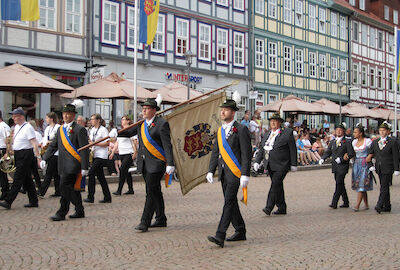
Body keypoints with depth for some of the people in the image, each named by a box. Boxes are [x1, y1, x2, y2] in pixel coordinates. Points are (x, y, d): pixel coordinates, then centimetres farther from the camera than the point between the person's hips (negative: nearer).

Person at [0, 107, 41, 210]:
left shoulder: (28, 127, -13)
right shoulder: (16, 127, 13)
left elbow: (34, 143, -18)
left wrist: (38, 156, -22)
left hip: (25, 155, -9)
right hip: (18, 155, 9)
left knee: (18, 179, -7)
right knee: (27, 179, 12)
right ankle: (33, 201, 19)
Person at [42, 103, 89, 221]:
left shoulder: (79, 129, -7)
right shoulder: (61, 129, 15)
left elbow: (84, 150, -10)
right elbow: (53, 145, 19)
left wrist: (84, 167, -15)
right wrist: (45, 159, 8)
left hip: (72, 165, -7)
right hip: (63, 165, 7)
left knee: (64, 186, -11)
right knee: (73, 188, 12)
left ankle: (61, 213, -3)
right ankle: (79, 211, 20)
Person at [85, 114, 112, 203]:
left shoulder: (103, 130, -9)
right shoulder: (92, 130, 16)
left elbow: (107, 143, -14)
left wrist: (95, 143, -19)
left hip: (101, 156, -9)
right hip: (95, 155, 9)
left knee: (91, 173, -15)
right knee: (100, 176, 9)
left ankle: (90, 197, -11)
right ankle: (107, 197, 14)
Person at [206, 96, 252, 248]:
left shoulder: (241, 130, -8)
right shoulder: (220, 131, 14)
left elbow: (246, 154, -12)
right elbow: (215, 153, 16)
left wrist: (245, 174, -17)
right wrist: (211, 171, 7)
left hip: (235, 173, -8)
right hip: (223, 173, 8)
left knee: (229, 202, -12)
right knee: (231, 203, 13)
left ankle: (220, 236, -17)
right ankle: (240, 232, 25)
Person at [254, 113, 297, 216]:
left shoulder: (287, 133, -2)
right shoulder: (267, 135, 15)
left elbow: (293, 150, -2)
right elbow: (261, 150, 16)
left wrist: (293, 164, -4)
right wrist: (257, 161, 5)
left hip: (281, 165, -6)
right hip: (270, 165, 6)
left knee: (275, 184, -14)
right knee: (278, 186, 10)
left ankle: (269, 207, -15)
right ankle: (282, 208, 17)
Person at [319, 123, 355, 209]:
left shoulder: (347, 142, -4)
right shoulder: (332, 142, 14)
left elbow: (351, 154, -9)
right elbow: (328, 152, 15)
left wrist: (341, 159, -18)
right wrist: (322, 158, -5)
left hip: (343, 166, -6)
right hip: (335, 167, 6)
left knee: (339, 184, -12)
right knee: (340, 184, 12)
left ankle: (334, 203, -13)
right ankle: (346, 203, 23)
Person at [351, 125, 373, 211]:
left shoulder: (368, 141, -7)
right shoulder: (354, 142, 10)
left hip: (365, 164, -6)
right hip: (356, 164, 6)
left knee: (361, 185, -10)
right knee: (358, 185, 6)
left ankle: (357, 205, -12)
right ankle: (366, 205, 17)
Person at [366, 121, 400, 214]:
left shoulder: (392, 142, -5)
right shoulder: (375, 142, 10)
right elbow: (370, 154, 13)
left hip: (388, 169, -6)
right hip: (379, 168, 6)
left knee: (384, 187, -11)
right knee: (384, 187, 12)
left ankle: (379, 206, -16)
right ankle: (387, 206, 20)